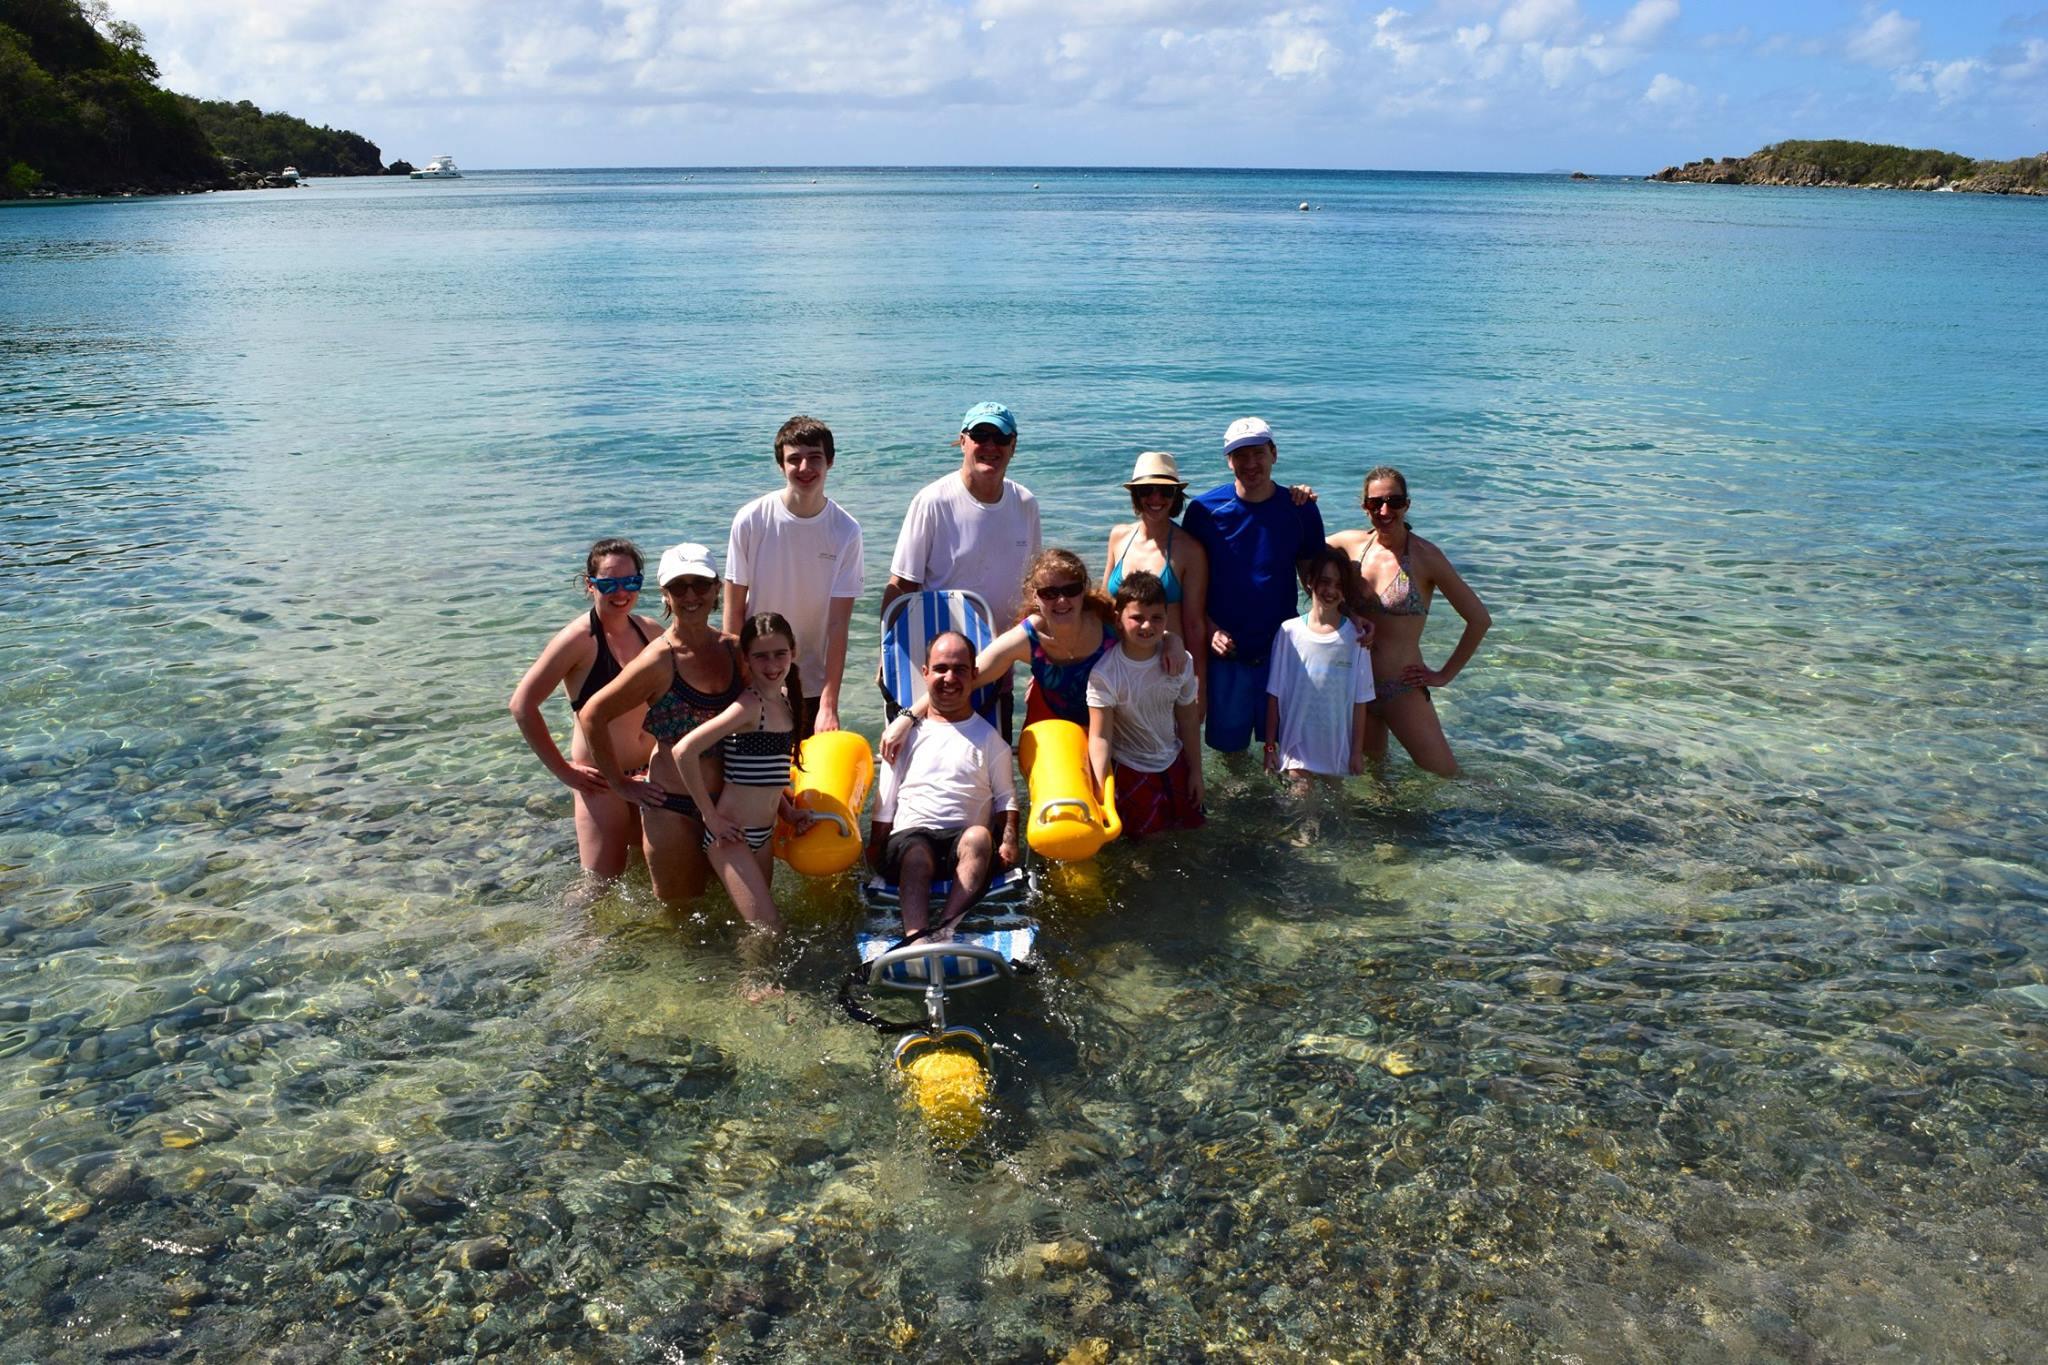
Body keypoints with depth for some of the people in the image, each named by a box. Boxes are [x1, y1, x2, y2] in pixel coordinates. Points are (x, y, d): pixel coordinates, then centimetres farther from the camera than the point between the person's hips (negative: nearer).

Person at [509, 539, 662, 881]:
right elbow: (522, 704, -20)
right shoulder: (580, 638, -17)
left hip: (650, 772, 6)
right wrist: (563, 770, -16)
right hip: (602, 779, -6)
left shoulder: (649, 631, 1)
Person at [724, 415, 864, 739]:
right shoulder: (751, 520, -10)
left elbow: (838, 623, -10)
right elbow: (734, 611, -5)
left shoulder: (846, 531, -8)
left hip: (813, 689, 1)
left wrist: (829, 703, -14)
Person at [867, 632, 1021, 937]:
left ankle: (945, 928, -53)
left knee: (979, 836, -36)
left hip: (964, 841, 0)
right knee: (916, 850, -37)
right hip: (910, 835, 0)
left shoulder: (988, 738, 20)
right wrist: (876, 846, 4)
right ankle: (916, 937, -59)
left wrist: (1008, 841, -4)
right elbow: (884, 801, 18)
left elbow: (1005, 797, 14)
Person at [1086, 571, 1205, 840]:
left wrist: (1196, 772, 5)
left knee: (1190, 822, 15)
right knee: (1143, 834, 4)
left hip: (1173, 760, 4)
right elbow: (1100, 736, -24)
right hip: (1129, 767, -4)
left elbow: (1189, 721, -2)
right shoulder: (1104, 673, -25)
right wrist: (1101, 792, -32)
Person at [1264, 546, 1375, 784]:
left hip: (1338, 752, 1)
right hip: (1296, 747, -1)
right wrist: (1270, 747, -1)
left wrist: (1357, 752, 0)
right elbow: (1274, 696, -1)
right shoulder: (1289, 632, -6)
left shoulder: (1355, 637, -5)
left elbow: (1360, 702, -1)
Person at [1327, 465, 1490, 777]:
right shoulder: (1352, 543, -1)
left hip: (1402, 689, -4)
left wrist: (1445, 675, -7)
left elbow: (1480, 619, -11)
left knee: (1446, 777, 0)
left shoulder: (1425, 556, -14)